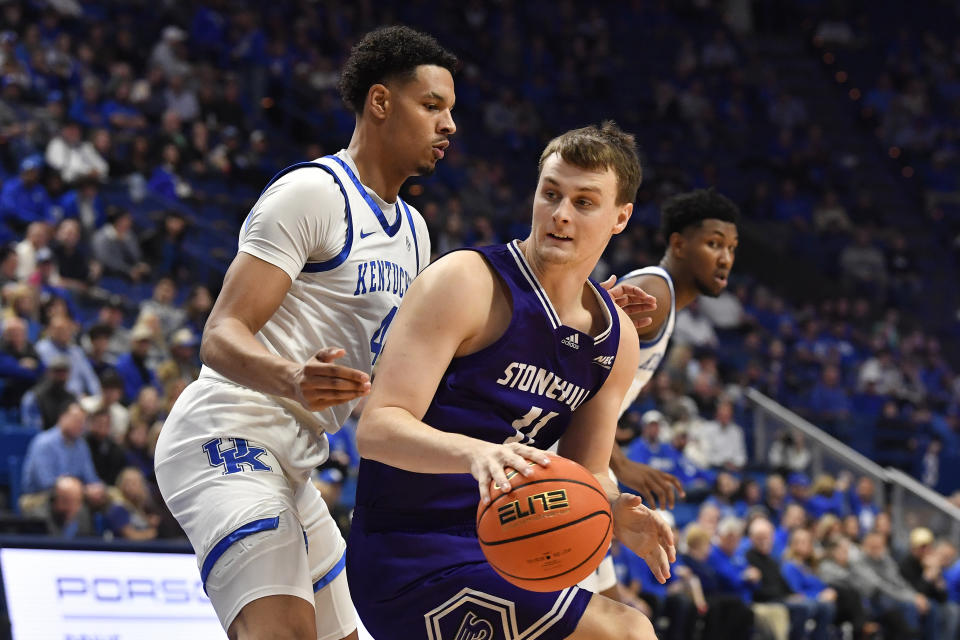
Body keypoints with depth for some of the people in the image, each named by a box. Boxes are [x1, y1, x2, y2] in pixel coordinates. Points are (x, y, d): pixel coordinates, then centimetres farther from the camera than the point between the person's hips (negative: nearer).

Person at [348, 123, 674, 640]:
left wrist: (615, 513, -8)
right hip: (411, 557, -9)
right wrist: (475, 452, -40)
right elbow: (377, 428, -21)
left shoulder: (615, 339, 9)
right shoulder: (466, 283, -13)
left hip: (493, 553, 9)